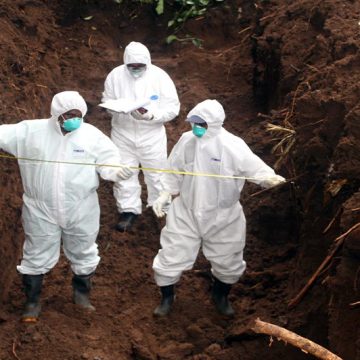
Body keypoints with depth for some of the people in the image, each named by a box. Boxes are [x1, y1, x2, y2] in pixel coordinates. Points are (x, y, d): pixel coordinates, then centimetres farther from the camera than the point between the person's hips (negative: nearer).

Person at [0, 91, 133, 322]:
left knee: (83, 253, 18)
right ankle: (33, 302, 27)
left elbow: (108, 163, -8)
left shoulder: (92, 135, -8)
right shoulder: (30, 131, -9)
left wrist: (119, 172, -30)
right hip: (41, 210, -1)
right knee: (37, 256, 10)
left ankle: (82, 294, 41)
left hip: (80, 209, 1)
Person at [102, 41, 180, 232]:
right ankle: (128, 210, 29)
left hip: (152, 135, -1)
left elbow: (173, 108, -13)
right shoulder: (115, 75, -11)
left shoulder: (160, 77, -16)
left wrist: (151, 115, -29)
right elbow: (106, 101, 2)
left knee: (156, 174, 12)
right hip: (123, 134, 1)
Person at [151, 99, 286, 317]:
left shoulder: (233, 146, -22)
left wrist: (269, 178, -44)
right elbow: (174, 172, 4)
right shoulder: (187, 140, -11)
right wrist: (165, 195, -1)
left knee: (228, 262, 17)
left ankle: (221, 296, 48)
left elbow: (254, 168, -23)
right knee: (170, 257, 6)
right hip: (186, 213, 1)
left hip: (223, 216, -1)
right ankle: (167, 298, 34)